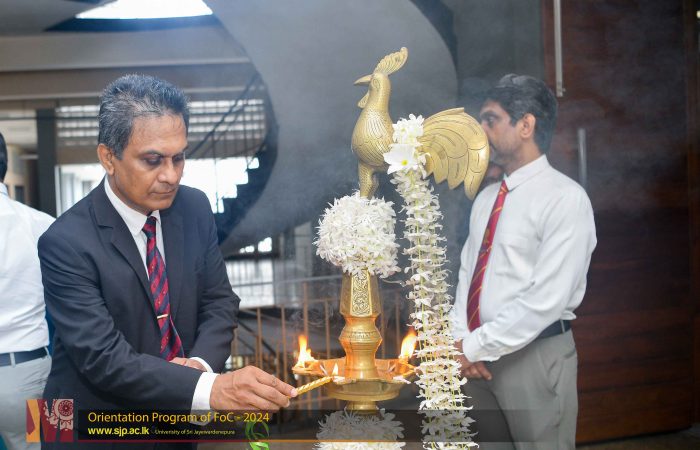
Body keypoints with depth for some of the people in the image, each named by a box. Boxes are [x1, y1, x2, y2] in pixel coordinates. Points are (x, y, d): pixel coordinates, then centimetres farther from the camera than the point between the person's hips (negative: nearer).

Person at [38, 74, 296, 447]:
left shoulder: (194, 208, -6)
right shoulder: (66, 243, -22)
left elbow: (219, 301, 1)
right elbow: (104, 358, -28)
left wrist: (202, 362, -19)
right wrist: (210, 389, -39)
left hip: (178, 415, 5)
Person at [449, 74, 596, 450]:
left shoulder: (565, 198, -14)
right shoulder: (486, 198, 11)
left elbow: (546, 300, -20)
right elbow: (467, 271, 10)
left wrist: (475, 347, -16)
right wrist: (461, 340, -6)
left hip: (536, 356, -7)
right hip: (480, 356, 7)